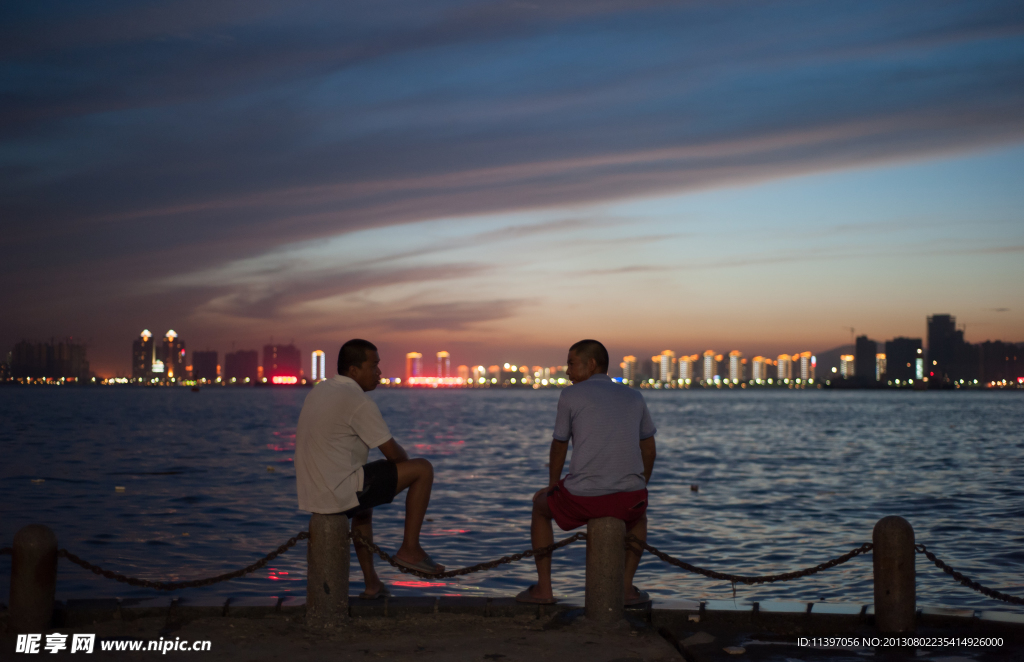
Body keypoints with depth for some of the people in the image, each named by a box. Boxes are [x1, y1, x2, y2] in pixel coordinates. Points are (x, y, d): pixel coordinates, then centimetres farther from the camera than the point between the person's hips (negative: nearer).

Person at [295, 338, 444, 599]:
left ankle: (371, 582, 37)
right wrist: (407, 466, 13)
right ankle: (410, 549, 5)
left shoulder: (318, 392, 14)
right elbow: (394, 453, -11)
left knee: (364, 504, 40)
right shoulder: (358, 401, -14)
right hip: (339, 495, -9)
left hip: (311, 496, 9)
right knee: (422, 469, -3)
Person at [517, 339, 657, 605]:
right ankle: (626, 587, 26)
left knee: (541, 506, 29)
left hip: (583, 498, -3)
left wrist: (553, 486, 30)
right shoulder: (634, 397, 16)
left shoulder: (571, 395, 5)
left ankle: (543, 588, 28)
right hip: (629, 495, 3)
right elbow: (648, 450, 23)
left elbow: (559, 447, 14)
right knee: (638, 514, 40)